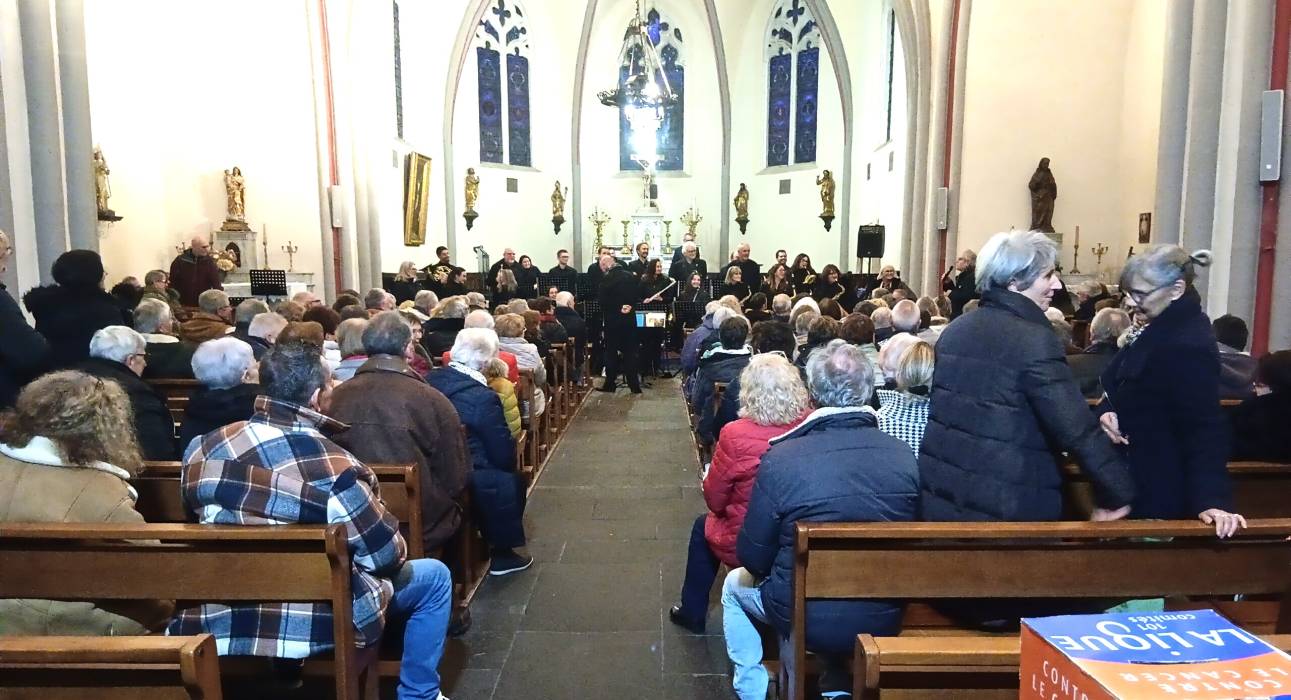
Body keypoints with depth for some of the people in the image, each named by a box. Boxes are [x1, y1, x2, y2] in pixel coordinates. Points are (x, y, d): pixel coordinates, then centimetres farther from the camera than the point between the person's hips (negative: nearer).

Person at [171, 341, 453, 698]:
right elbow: (387, 554, -15)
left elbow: (196, 513, 14)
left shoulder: (202, 449, -4)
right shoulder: (331, 466, -22)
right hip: (312, 625, -6)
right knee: (435, 576, 11)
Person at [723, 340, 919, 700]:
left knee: (735, 585, 27)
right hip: (886, 619, 4)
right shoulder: (903, 455, -12)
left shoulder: (781, 458, -22)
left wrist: (760, 569, 11)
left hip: (806, 617, -3)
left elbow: (753, 557, -12)